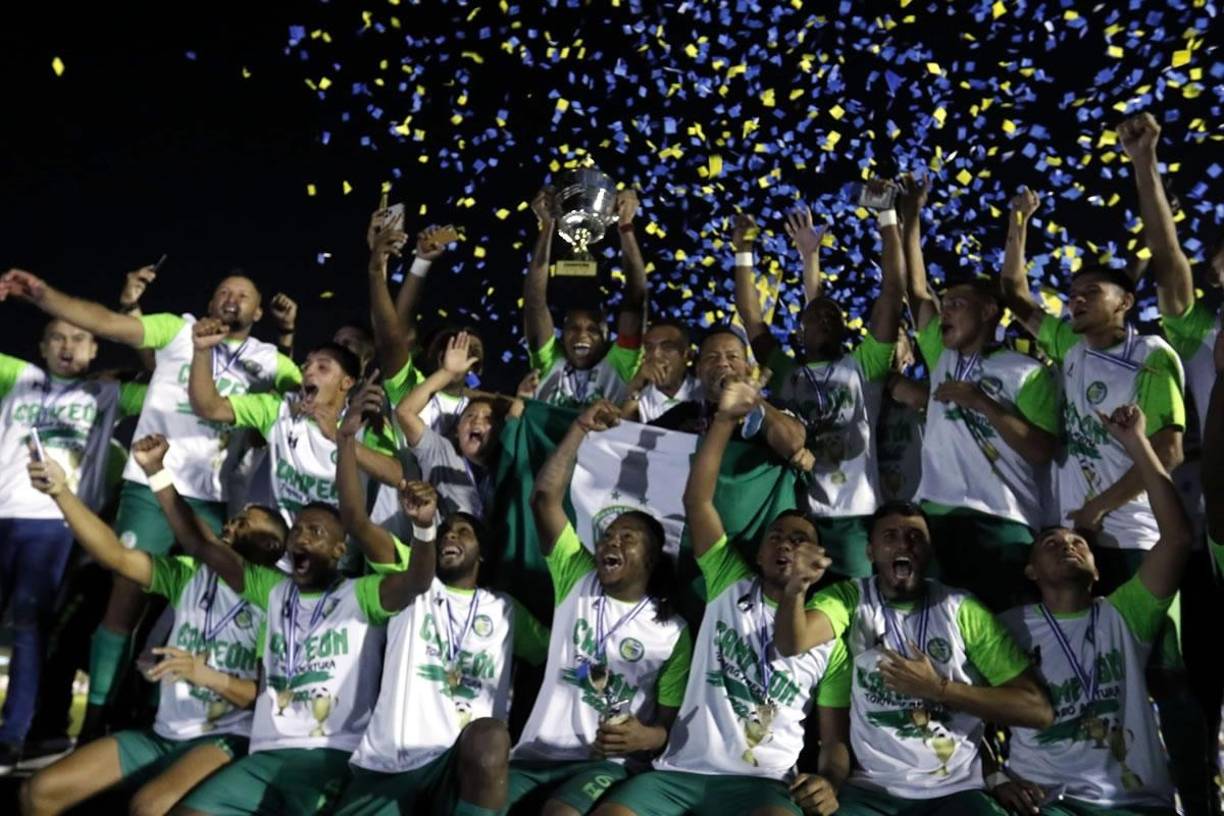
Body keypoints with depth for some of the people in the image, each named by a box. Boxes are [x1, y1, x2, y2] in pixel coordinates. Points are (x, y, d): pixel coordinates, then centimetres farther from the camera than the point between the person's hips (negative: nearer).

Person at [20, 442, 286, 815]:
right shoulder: (191, 575, 7)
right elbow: (116, 555, -7)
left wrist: (204, 674, -22)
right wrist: (61, 491, -18)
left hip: (224, 740, -5)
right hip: (162, 735, 6)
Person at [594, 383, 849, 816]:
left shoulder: (827, 642, 15)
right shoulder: (731, 586, 12)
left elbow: (835, 739, 13)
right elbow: (696, 500, 1)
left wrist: (828, 781, -10)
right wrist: (725, 419, -7)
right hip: (681, 771, 1)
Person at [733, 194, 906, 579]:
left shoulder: (863, 367, 9)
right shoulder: (786, 373, 16)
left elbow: (893, 292, 4)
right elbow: (750, 316, 13)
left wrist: (887, 217, 2)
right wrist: (743, 252, 11)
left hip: (850, 518, -2)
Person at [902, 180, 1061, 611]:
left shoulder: (1028, 372, 3)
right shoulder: (943, 358, 18)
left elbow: (1041, 450, -6)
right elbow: (916, 290, 17)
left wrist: (980, 402, -10)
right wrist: (911, 219, 16)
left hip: (999, 522, -5)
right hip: (934, 515, 5)